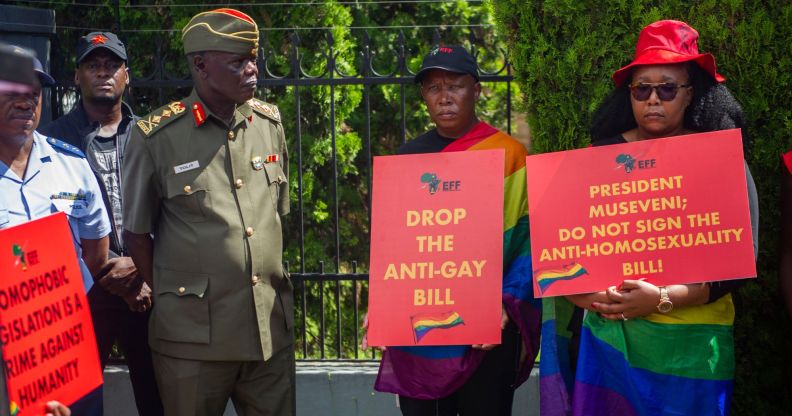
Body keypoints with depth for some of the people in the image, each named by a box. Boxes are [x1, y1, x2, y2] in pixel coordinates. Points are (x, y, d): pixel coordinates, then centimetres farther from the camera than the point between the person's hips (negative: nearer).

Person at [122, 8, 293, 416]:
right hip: (194, 332, -3)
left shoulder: (270, 122, 6)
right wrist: (170, 300, 3)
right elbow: (136, 233, 1)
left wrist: (272, 286, 14)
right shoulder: (156, 137, -7)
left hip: (272, 326, 4)